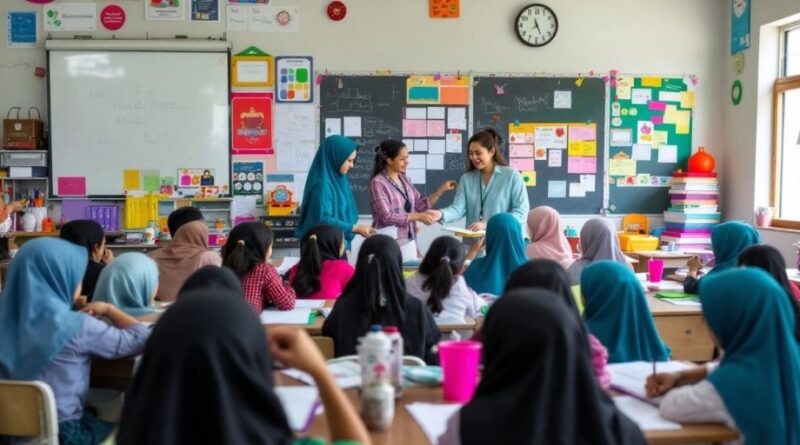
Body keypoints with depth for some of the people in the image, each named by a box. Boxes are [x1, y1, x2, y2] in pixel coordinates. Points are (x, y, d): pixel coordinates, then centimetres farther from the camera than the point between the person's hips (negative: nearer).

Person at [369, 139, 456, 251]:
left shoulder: (405, 180, 10)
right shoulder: (378, 183, -11)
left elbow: (420, 205, 13)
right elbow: (387, 217, -17)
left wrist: (441, 190, 5)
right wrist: (418, 217, -18)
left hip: (409, 241, 7)